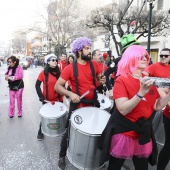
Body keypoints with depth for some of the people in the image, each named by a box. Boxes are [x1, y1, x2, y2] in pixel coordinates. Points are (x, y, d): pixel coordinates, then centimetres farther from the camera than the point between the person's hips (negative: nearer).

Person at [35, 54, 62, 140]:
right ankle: (40, 133, 28)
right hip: (47, 100, -2)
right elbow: (37, 85, -5)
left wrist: (61, 98, 0)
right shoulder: (43, 73, -8)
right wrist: (41, 97, -11)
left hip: (57, 99, 2)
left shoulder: (59, 73, 0)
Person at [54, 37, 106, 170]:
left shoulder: (94, 64, -3)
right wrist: (70, 94, -28)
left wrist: (102, 80, -12)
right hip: (77, 106, -4)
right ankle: (62, 156, 31)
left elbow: (99, 78, 12)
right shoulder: (70, 68, -15)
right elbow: (57, 86, -13)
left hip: (93, 103, 4)